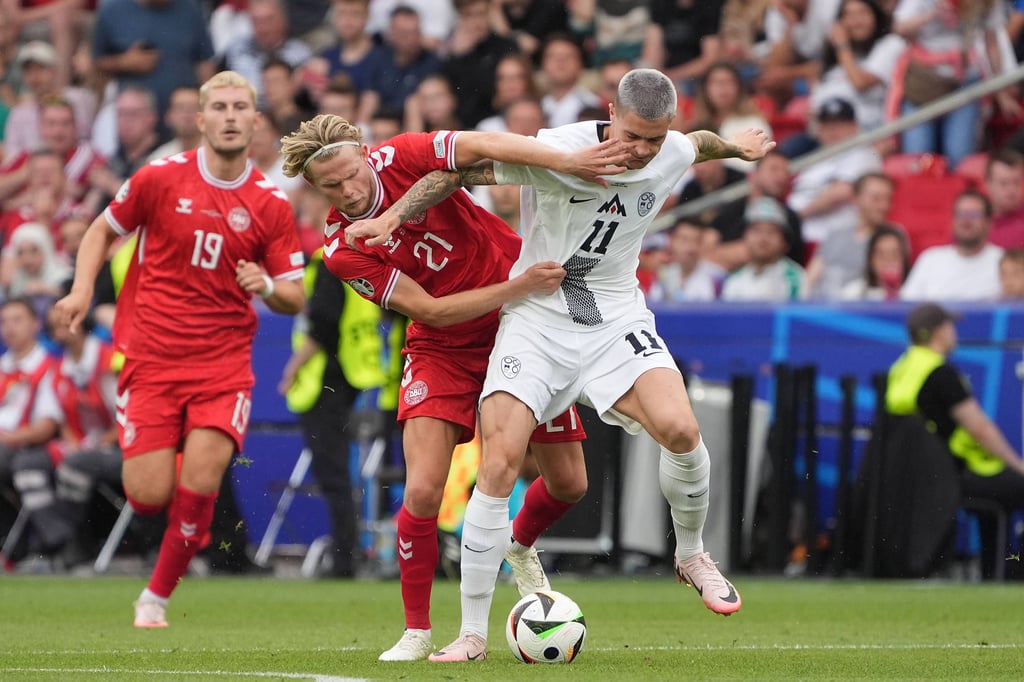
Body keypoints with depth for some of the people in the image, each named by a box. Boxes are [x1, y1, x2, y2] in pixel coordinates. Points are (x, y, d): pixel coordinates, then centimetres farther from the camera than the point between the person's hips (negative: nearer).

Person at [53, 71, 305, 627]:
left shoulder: (271, 205, 0)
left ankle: (157, 597, 4)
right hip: (151, 358, 0)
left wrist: (269, 287, -17)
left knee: (198, 486, -17)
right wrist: (82, 289, -3)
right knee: (149, 497, -9)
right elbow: (103, 230, 13)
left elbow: (294, 298, 5)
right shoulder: (160, 179, -2)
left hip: (224, 362, 0)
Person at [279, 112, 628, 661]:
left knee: (568, 481, 4)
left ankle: (521, 547, 38)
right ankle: (416, 632, -1)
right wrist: (519, 286, -32)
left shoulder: (401, 158, -15)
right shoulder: (342, 253, -17)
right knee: (423, 489, -19)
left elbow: (486, 144, -29)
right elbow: (432, 310, -21)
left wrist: (566, 160, -46)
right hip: (442, 350, -2)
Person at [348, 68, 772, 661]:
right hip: (537, 317, -3)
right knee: (499, 467, -15)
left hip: (617, 317, 3)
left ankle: (692, 555, 7)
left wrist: (737, 147, 41)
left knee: (680, 429, -24)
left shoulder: (675, 154, -5)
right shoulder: (557, 152, -19)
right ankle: (473, 634, -4)